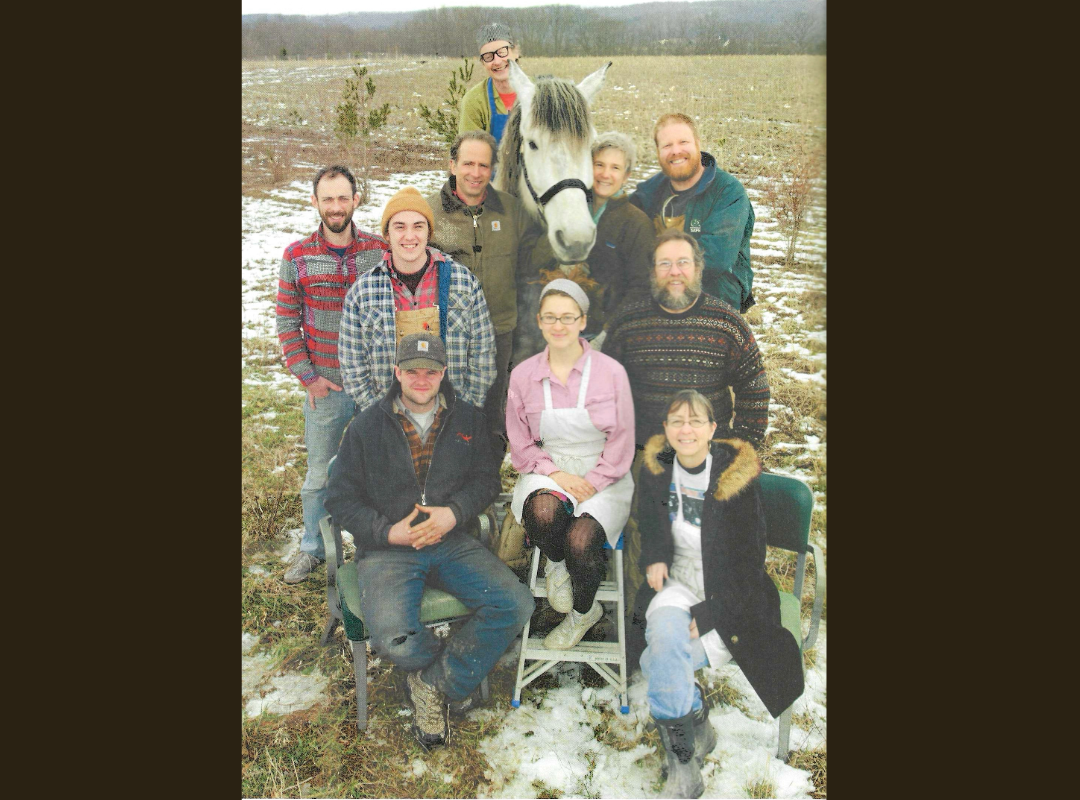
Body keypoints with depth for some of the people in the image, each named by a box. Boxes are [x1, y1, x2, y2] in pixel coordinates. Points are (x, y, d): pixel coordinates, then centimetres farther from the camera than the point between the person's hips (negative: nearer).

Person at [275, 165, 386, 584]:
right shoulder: (297, 256, -2)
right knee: (319, 474, 12)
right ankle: (312, 547, 31)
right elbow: (287, 324, 2)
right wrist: (308, 377, -4)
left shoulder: (380, 252, -2)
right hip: (325, 388, 0)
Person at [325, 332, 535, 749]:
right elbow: (341, 498, 4)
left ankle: (434, 682, -3)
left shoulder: (467, 419, 10)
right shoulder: (366, 426, 3)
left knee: (515, 604, -20)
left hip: (451, 542, 3)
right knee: (393, 639, -29)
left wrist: (453, 513, -10)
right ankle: (457, 663, 7)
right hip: (387, 548, -2)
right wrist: (388, 532, -11)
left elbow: (486, 479, 10)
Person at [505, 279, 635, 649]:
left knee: (580, 541, -27)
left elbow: (621, 445, -1)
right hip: (547, 471, 1)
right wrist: (557, 475, -10)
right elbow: (520, 445, 6)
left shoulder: (611, 372, -5)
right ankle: (555, 564, 4)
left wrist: (590, 484, -12)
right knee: (544, 512, -34)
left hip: (602, 476, -1)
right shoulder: (523, 375, 1)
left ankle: (583, 612, 9)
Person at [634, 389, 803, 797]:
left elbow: (749, 560, -10)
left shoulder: (738, 476, -13)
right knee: (664, 632, -29)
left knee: (656, 663, -24)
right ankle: (695, 722, -5)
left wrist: (707, 614, -17)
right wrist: (654, 558, -1)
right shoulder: (657, 470, -1)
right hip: (678, 583, 4)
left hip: (730, 596, -4)